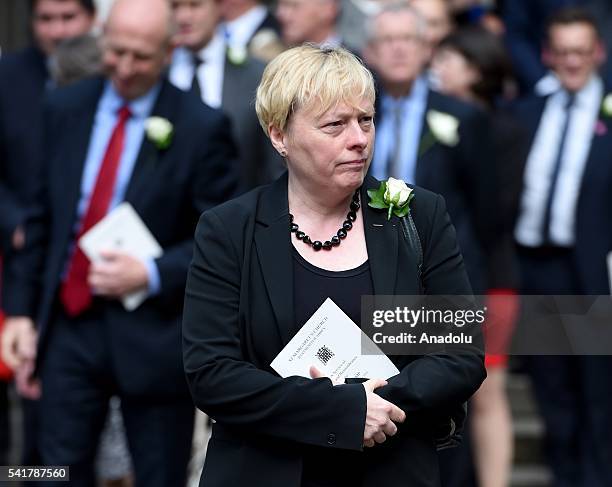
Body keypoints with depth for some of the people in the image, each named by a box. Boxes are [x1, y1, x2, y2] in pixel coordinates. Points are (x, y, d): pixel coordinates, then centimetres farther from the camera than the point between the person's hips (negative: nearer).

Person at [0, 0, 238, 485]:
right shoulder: (65, 108, 5)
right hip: (69, 324, 3)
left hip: (153, 336, -3)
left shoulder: (201, 127, -8)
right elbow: (41, 218, 9)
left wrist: (151, 275, -18)